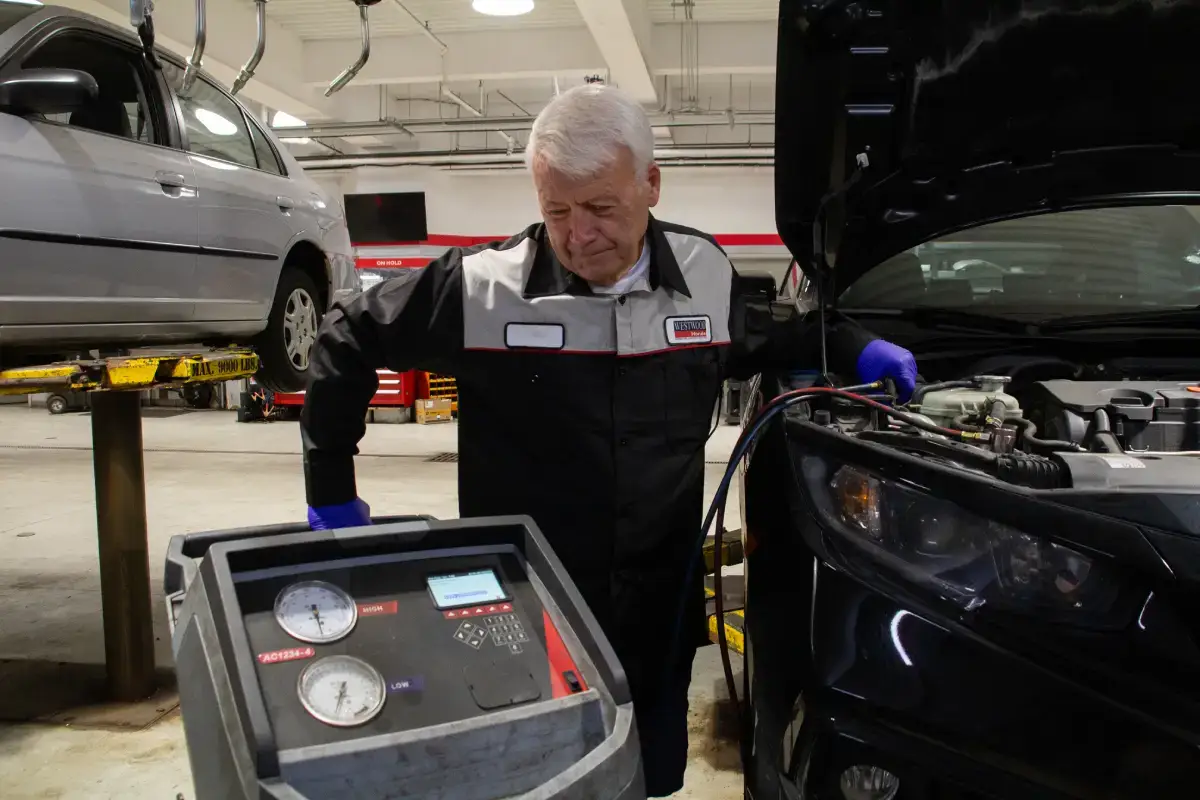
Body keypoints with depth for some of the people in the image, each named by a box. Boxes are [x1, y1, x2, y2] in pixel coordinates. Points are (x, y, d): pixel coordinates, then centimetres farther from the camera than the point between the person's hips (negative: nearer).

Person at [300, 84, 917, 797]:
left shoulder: (706, 274, -2)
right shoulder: (482, 287, -14)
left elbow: (766, 340, 21)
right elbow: (347, 342, -2)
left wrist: (854, 347, 7)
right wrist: (330, 489, -1)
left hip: (660, 618, 4)